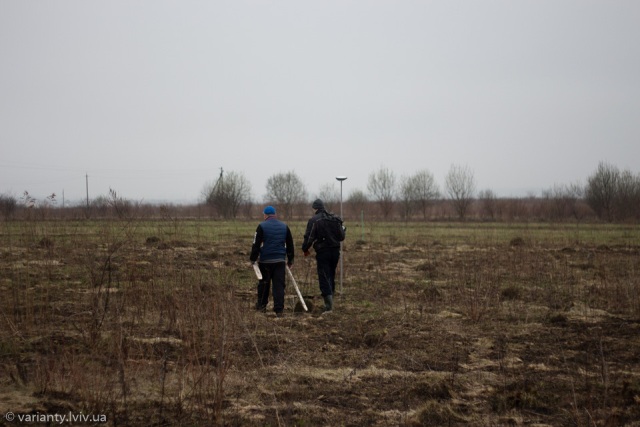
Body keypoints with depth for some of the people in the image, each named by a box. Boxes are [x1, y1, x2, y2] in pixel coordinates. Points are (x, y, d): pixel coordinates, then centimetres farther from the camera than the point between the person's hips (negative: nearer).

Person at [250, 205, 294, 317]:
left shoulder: (262, 226, -4)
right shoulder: (284, 226, 9)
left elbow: (256, 244, -7)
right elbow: (290, 245, 14)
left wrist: (253, 258, 3)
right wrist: (290, 260, 22)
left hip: (265, 260, -2)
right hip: (280, 260, 2)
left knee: (264, 283, 13)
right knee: (279, 285, 1)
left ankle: (261, 305, 25)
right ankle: (279, 310, -3)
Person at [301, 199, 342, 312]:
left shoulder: (314, 220, -9)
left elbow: (309, 237, -9)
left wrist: (305, 249, 7)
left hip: (322, 252, -6)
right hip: (335, 251, 6)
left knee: (324, 278, -5)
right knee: (331, 277, 17)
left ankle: (329, 306, -14)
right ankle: (330, 303, 25)